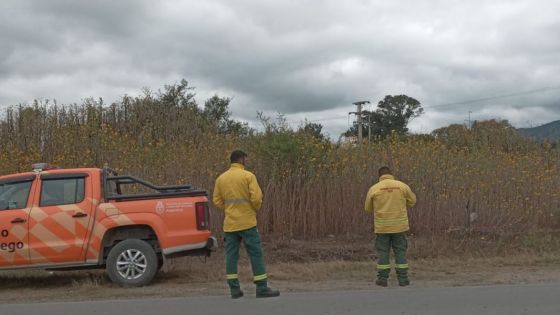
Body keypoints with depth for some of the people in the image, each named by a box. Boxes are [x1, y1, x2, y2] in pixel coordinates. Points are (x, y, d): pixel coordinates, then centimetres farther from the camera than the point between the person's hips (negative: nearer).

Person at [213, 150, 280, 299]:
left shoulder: (221, 178, 6)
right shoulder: (248, 176, -8)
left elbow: (217, 201, 7)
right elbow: (256, 198, -14)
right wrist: (255, 210, 5)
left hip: (230, 224, 5)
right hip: (247, 222, -5)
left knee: (231, 256, 7)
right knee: (256, 255, 2)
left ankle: (234, 289, 9)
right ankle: (262, 288, 3)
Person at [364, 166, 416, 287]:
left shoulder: (374, 188, -3)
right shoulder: (402, 186, -1)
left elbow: (368, 208, 6)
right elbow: (412, 201, 11)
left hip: (382, 226, -1)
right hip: (399, 225, 1)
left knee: (383, 252, 7)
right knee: (400, 251, 8)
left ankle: (382, 279, 8)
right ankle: (403, 279, 9)